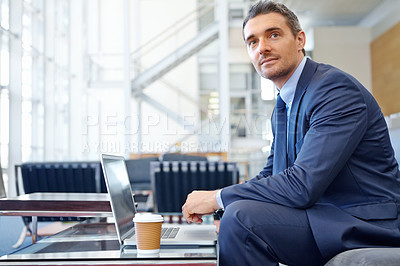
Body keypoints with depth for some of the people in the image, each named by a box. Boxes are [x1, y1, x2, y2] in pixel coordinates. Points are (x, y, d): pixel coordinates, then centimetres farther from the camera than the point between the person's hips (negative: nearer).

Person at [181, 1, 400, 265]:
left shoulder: (336, 88, -17)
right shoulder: (283, 106, 13)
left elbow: (304, 185, -25)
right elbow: (272, 174, 17)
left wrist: (218, 197, -17)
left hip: (368, 227, -9)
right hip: (322, 216, 9)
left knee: (242, 217, -26)